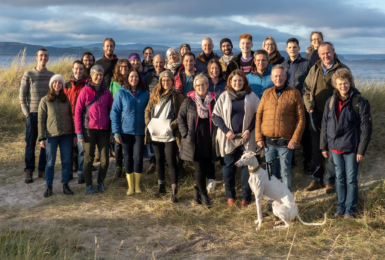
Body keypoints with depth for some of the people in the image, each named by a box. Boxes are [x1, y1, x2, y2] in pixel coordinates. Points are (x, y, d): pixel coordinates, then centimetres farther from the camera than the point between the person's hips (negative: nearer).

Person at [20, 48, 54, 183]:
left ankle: (42, 170, 17)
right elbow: (22, 96, -1)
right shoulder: (28, 74, -2)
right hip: (33, 114, -2)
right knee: (30, 143, 2)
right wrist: (26, 113, -7)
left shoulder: (52, 75, 6)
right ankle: (29, 171, 12)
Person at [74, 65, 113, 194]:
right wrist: (79, 132, -6)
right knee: (88, 159, 4)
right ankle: (89, 185, 17)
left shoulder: (106, 92, 7)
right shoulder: (85, 91, -1)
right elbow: (77, 112, -2)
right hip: (89, 130, -2)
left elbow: (112, 111, 10)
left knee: (105, 160, 2)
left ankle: (100, 182, 21)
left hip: (104, 130, 2)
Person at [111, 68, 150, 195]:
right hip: (126, 131, 0)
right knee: (128, 157, 7)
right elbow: (114, 112, -1)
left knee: (138, 158, -2)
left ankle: (137, 185, 16)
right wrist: (116, 131, -7)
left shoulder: (145, 94, 4)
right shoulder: (121, 93, -1)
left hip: (140, 131, 0)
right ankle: (130, 186, 18)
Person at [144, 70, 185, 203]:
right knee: (159, 160, 15)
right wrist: (149, 124, 2)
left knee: (171, 161, -7)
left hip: (170, 135, -5)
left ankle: (174, 191, -2)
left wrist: (172, 125, -16)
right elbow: (147, 111, 16)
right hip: (155, 134, 5)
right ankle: (161, 186, 30)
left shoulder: (178, 96, -2)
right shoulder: (154, 95, 12)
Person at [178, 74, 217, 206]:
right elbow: (180, 118, 5)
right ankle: (203, 194, 11)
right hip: (194, 141, -2)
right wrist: (185, 134, -4)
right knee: (199, 169, -3)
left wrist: (215, 135, 3)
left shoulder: (213, 101, 5)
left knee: (206, 168, 4)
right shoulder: (188, 101, 1)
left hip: (208, 141, 2)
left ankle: (197, 189, 27)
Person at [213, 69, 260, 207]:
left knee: (247, 167, 2)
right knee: (228, 167, 4)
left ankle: (246, 196, 13)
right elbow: (216, 115, 3)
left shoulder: (251, 96, 4)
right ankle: (230, 196, 18)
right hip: (228, 138, 1)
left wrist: (250, 130, -8)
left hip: (247, 138, 0)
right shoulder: (224, 96, 5)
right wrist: (226, 131, -9)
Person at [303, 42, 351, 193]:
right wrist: (310, 109, -1)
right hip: (316, 114, 3)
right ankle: (317, 180, 21)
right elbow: (306, 90, 11)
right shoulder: (314, 69, 10)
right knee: (316, 149, 9)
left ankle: (331, 182, 14)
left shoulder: (342, 69, 0)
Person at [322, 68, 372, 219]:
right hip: (335, 147, 4)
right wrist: (325, 147, 9)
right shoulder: (330, 102, 3)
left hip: (351, 148, -4)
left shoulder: (359, 102, -10)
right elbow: (325, 125, 10)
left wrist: (361, 150, -11)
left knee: (351, 179, 5)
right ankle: (340, 207, 26)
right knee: (339, 178, 14)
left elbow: (366, 129, -8)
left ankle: (350, 209, 19)